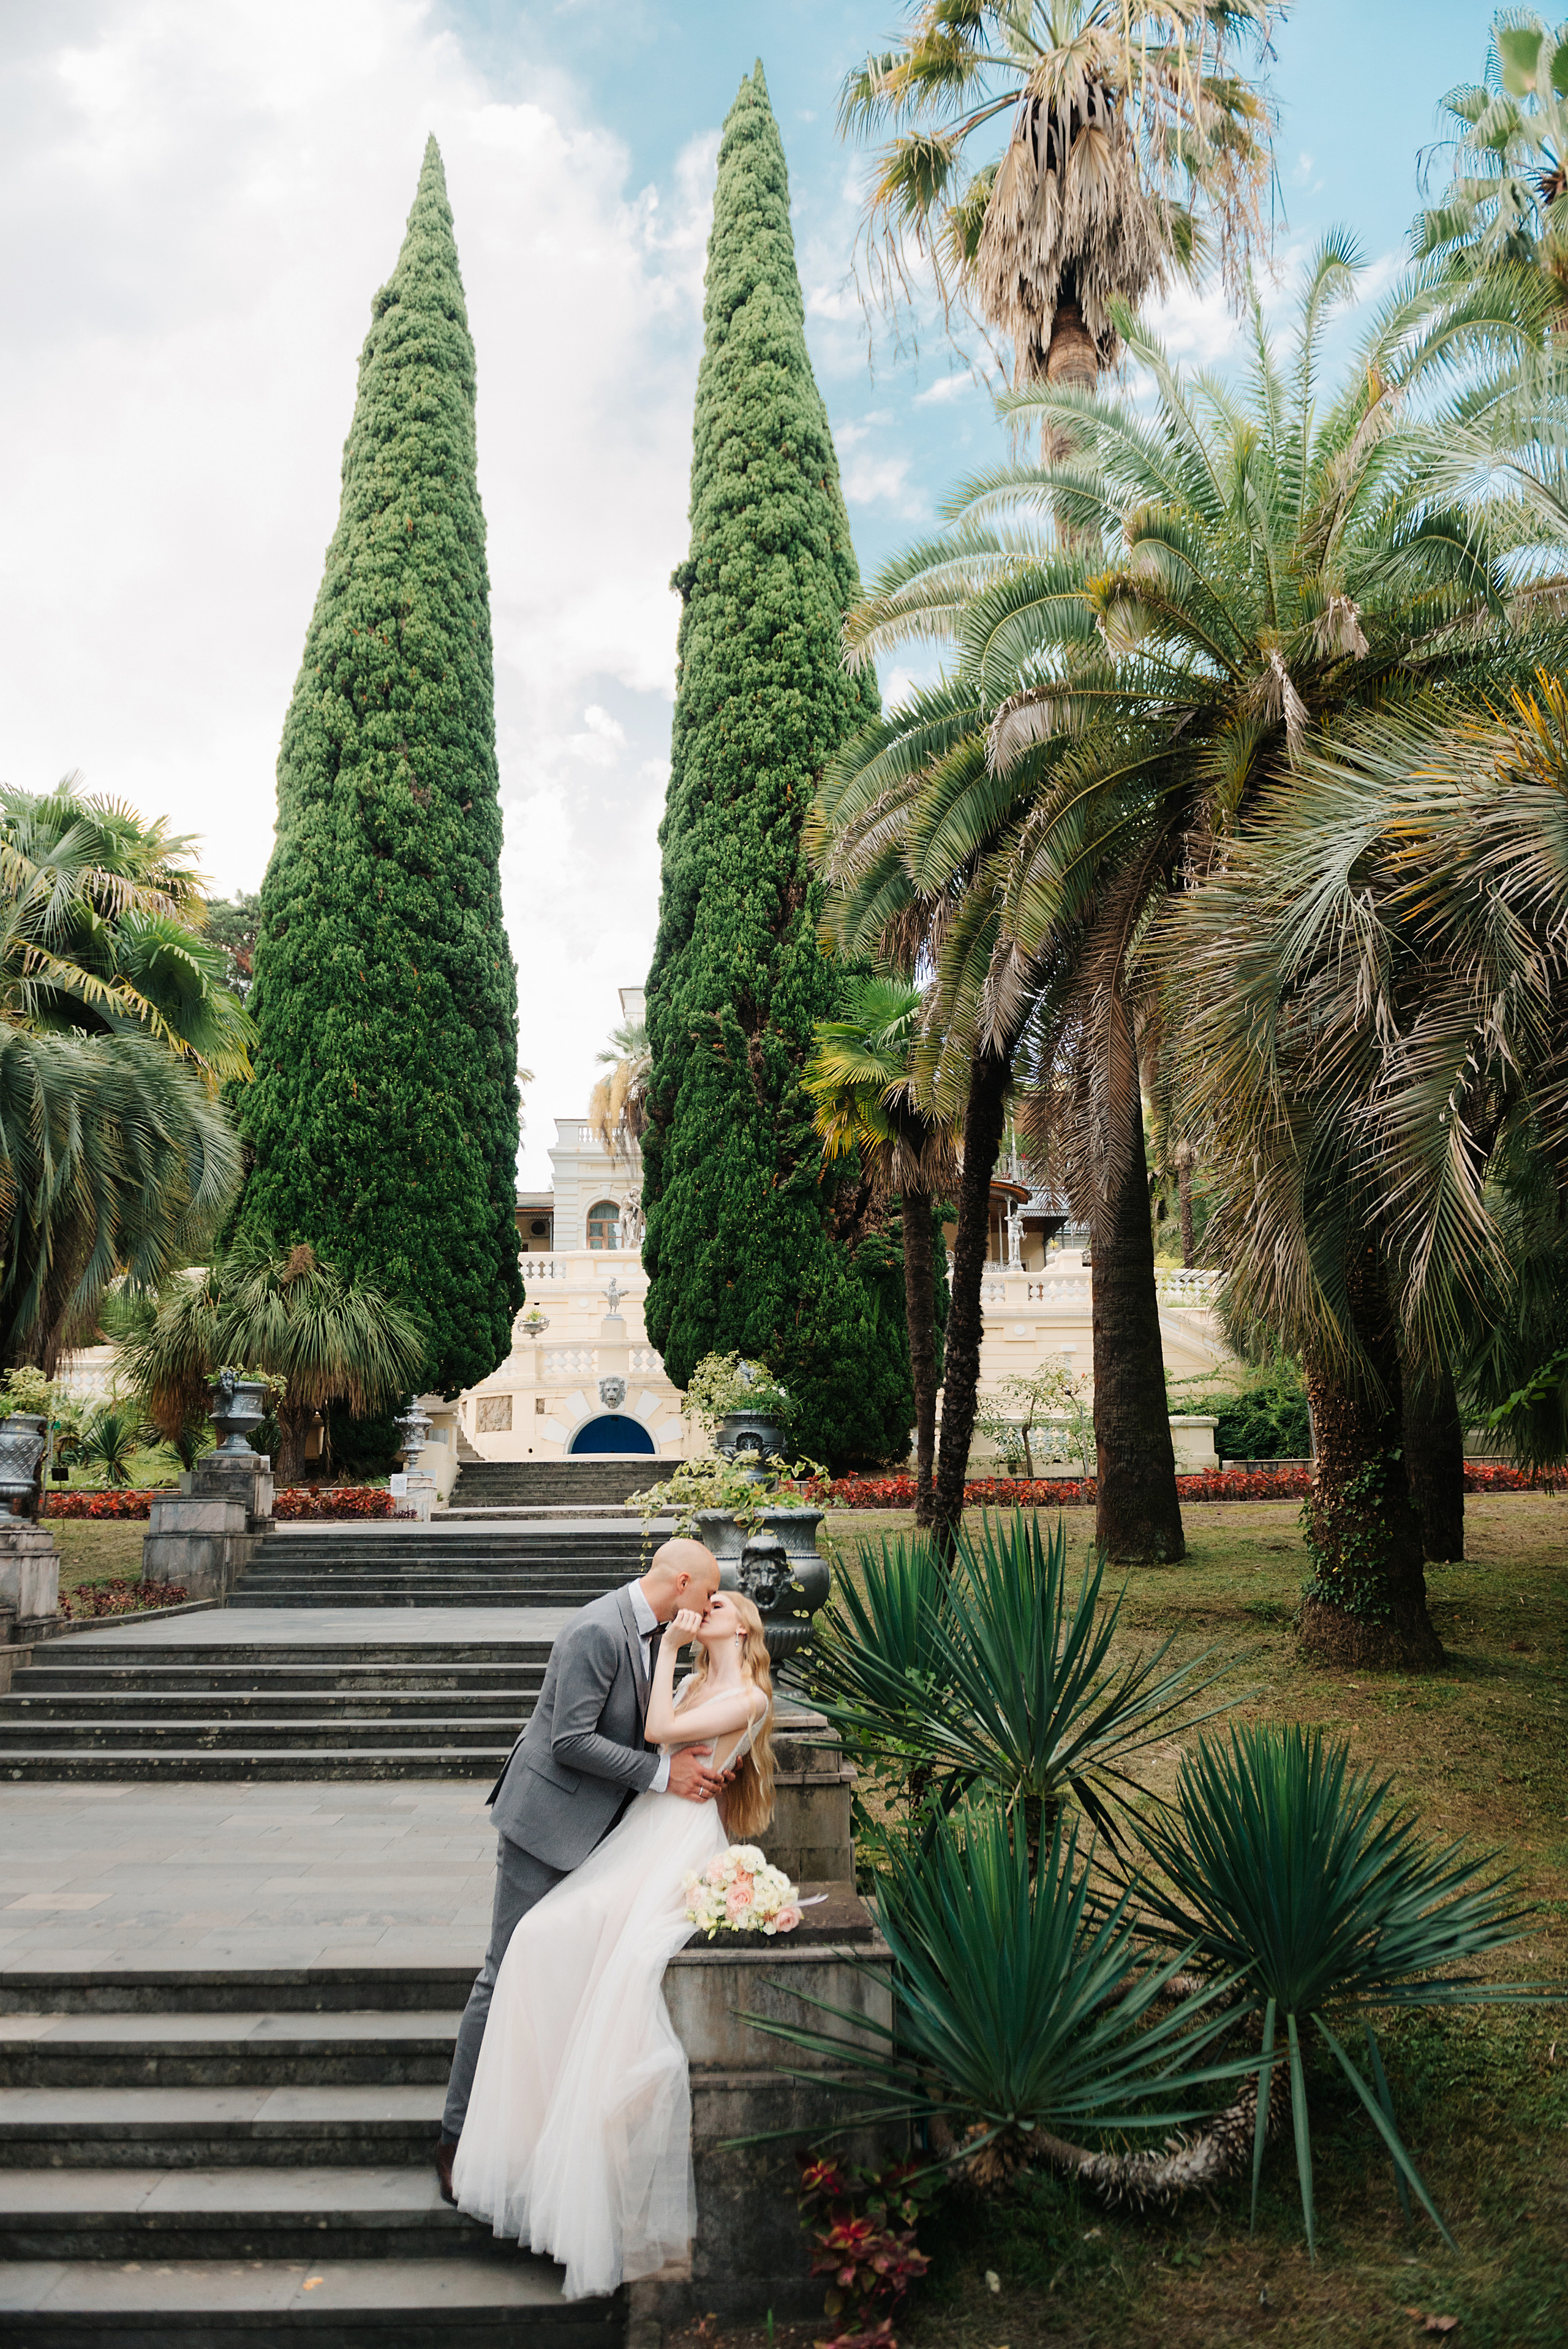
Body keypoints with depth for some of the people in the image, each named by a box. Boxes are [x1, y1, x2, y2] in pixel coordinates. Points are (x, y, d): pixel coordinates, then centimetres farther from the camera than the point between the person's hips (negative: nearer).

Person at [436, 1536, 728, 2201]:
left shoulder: (650, 1631, 6)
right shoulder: (598, 1630, -24)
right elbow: (570, 1741, -25)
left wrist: (686, 1752, 1)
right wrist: (662, 1772, -22)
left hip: (594, 1823, 9)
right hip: (548, 1819, -9)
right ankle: (459, 2134, 10)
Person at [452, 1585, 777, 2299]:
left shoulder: (748, 1697, -3)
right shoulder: (695, 1682, 21)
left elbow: (660, 1731, -9)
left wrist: (669, 1646, -5)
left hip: (685, 1843, -8)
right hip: (641, 1833, 8)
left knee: (629, 1962, -29)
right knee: (541, 1937, -13)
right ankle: (537, 2127, -6)